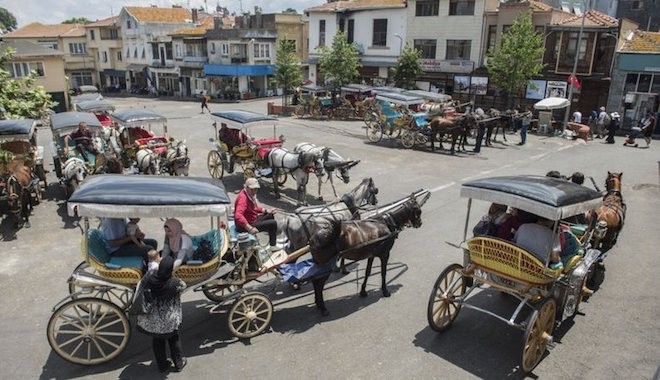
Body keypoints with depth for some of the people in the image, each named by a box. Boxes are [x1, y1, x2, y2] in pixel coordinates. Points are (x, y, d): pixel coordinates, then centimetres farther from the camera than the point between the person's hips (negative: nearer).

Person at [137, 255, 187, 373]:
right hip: (169, 320, -2)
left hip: (153, 319, 3)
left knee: (157, 341, 23)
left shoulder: (151, 279, -20)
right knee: (174, 339, 22)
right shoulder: (175, 283, -26)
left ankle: (162, 365, 39)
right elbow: (183, 286, -5)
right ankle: (179, 364, 36)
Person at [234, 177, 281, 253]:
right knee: (273, 223, -11)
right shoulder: (243, 198, -28)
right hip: (244, 226, -11)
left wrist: (266, 210, 9)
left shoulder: (250, 195, 3)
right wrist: (250, 228, -44)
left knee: (270, 216, 25)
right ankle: (273, 246, 3)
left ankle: (272, 240, 40)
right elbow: (238, 216, -42)